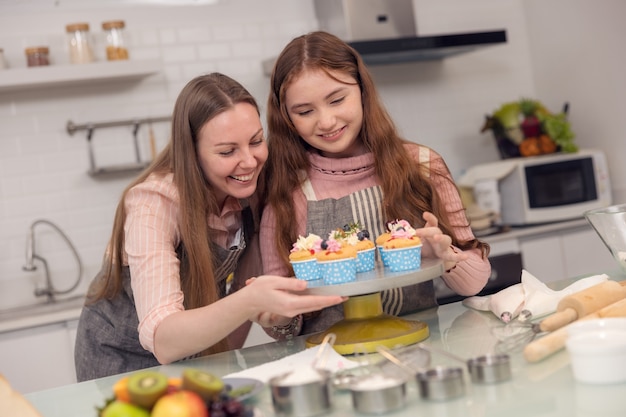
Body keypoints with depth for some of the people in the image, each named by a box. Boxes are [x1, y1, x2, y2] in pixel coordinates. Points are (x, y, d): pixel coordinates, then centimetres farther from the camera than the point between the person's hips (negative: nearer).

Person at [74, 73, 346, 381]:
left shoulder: (252, 189, -12)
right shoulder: (153, 205, -26)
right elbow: (162, 341, -37)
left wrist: (280, 313, -24)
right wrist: (250, 301, -51)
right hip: (125, 364, -5)